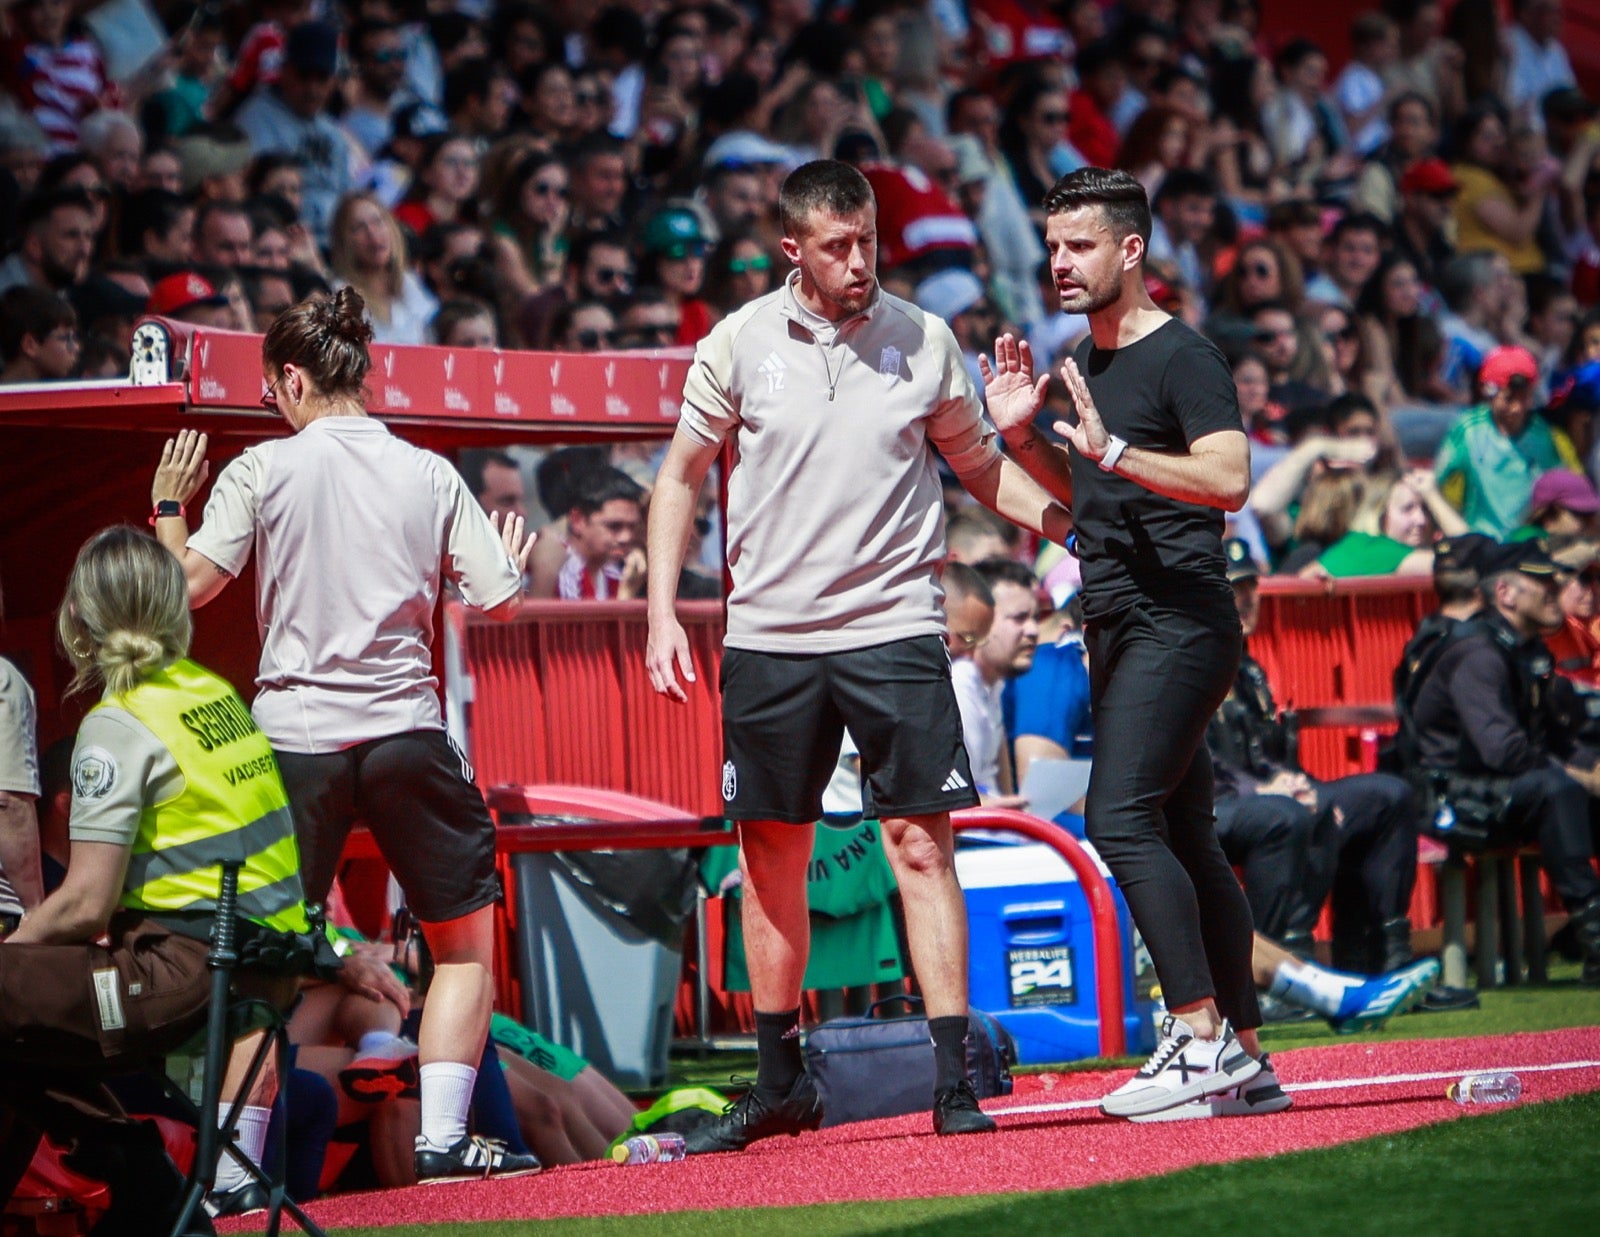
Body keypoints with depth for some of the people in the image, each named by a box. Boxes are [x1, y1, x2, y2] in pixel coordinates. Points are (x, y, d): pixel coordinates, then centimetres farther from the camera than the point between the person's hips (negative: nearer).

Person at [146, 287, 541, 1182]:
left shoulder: (262, 471, -1)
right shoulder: (430, 474, 4)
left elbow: (190, 584, -6)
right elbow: (501, 601, 3)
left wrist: (169, 506, 12)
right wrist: (518, 560, 26)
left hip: (294, 739, 0)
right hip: (406, 731, 0)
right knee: (467, 939, 13)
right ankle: (443, 1137, 3)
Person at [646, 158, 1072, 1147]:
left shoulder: (923, 340, 1)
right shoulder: (740, 344, 0)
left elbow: (978, 462, 12)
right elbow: (681, 477, 10)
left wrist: (1072, 525, -4)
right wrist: (663, 612, 2)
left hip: (894, 625, -1)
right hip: (769, 635, 1)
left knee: (922, 844, -9)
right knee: (772, 858, 7)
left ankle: (955, 1081, -6)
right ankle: (783, 1084, 19)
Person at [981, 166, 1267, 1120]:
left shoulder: (1183, 357, -10)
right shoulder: (1087, 366, 17)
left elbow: (1230, 478, -23)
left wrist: (1112, 449, -28)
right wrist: (1023, 434, 14)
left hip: (1178, 626, -10)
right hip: (1122, 632, 10)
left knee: (1122, 818, -18)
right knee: (1184, 836, 9)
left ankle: (1199, 1033, -18)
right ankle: (1245, 1050, 12)